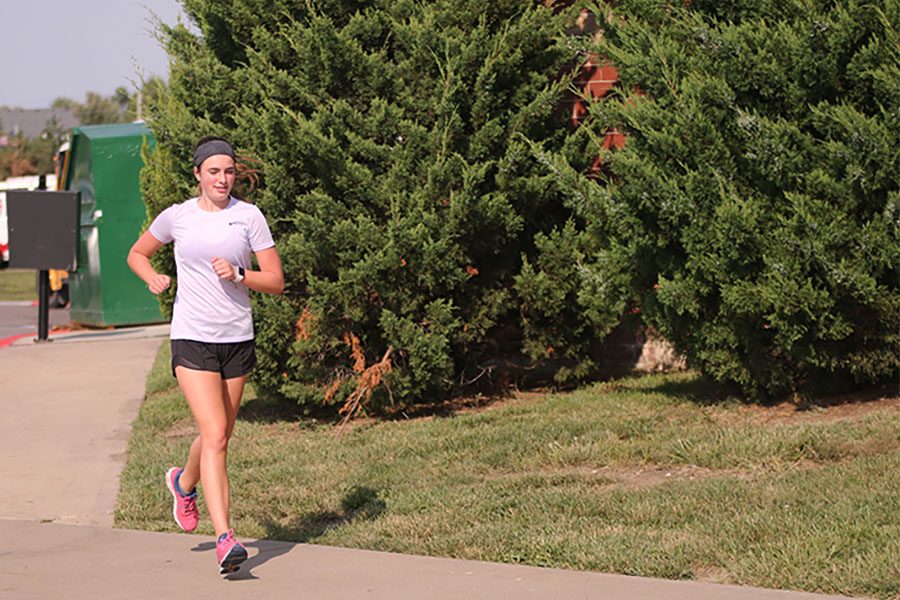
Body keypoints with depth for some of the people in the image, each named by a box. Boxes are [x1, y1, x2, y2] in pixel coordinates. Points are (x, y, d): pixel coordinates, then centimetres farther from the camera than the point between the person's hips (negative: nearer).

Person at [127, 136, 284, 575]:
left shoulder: (249, 216, 1)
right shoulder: (177, 217, 1)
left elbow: (276, 281, 1)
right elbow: (136, 254, 18)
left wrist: (238, 274, -16)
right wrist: (153, 277, -3)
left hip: (237, 340, 3)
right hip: (192, 340, -3)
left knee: (218, 437, 15)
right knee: (215, 437, -17)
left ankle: (184, 482, 50)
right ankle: (224, 539, -21)